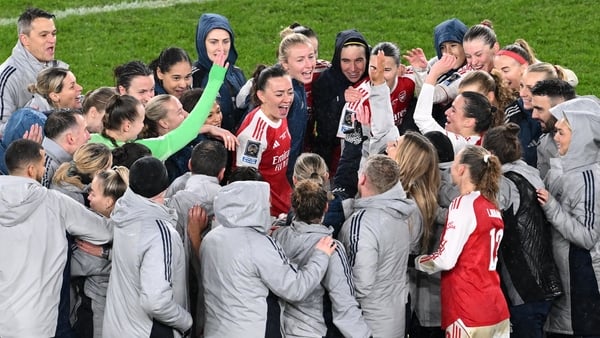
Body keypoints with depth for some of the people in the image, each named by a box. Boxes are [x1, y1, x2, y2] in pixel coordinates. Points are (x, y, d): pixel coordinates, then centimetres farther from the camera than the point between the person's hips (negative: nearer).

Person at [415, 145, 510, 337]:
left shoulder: (464, 203, -10)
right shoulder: (492, 207, 14)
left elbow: (445, 259, -15)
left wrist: (416, 261, 2)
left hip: (470, 314, -8)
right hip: (496, 309, 8)